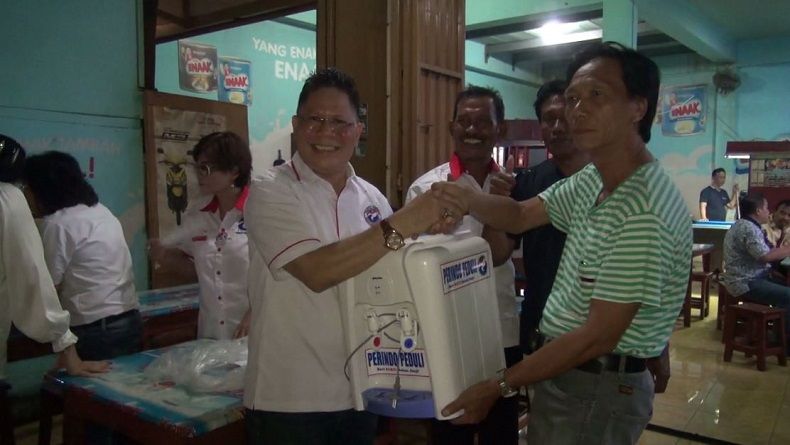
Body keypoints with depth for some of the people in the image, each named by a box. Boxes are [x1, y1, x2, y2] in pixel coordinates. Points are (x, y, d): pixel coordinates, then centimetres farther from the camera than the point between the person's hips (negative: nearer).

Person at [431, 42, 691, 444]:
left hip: (598, 389, -8)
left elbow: (598, 337, -26)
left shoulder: (645, 214, -28)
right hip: (563, 369, 8)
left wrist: (500, 385, -20)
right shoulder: (592, 181, 2)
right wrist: (467, 200, -15)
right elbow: (520, 216, 8)